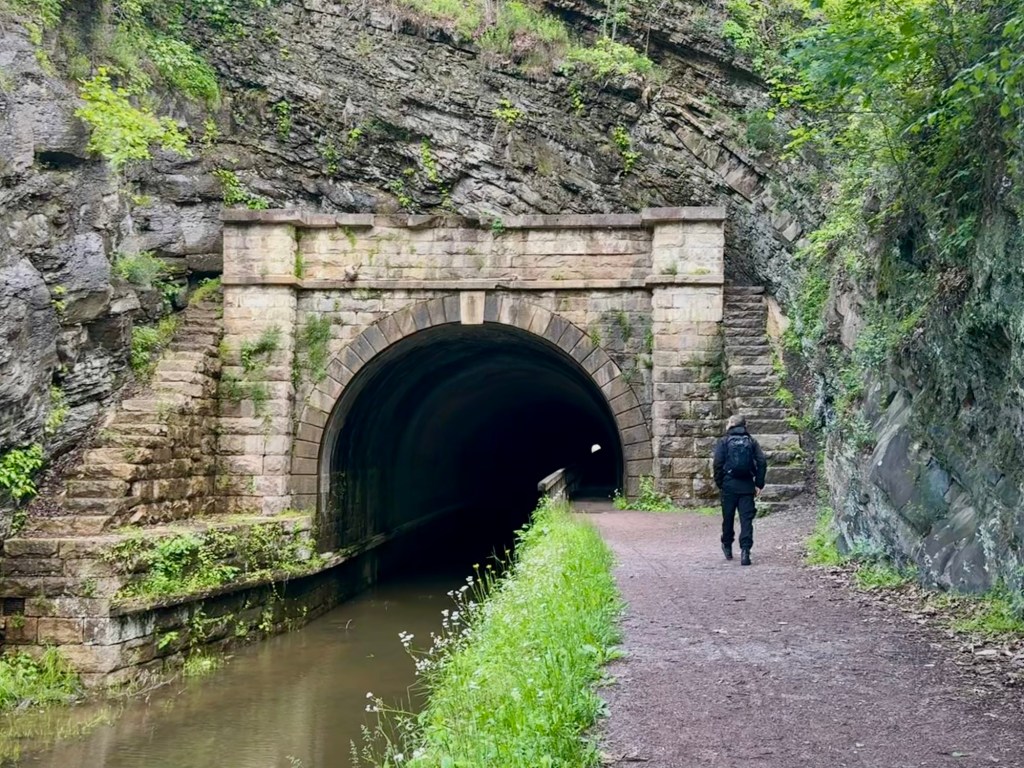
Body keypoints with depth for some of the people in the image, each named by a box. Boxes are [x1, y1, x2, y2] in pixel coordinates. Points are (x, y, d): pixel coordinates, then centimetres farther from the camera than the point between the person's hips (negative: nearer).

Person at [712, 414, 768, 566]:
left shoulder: (724, 441, 0)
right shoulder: (751, 442, 8)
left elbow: (718, 464, -8)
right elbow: (762, 462, 0)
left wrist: (719, 483, 2)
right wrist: (759, 484, 4)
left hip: (729, 485, -1)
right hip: (747, 485, 1)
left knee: (728, 517, 14)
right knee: (746, 519, -1)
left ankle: (727, 546, 30)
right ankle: (745, 551, -14)